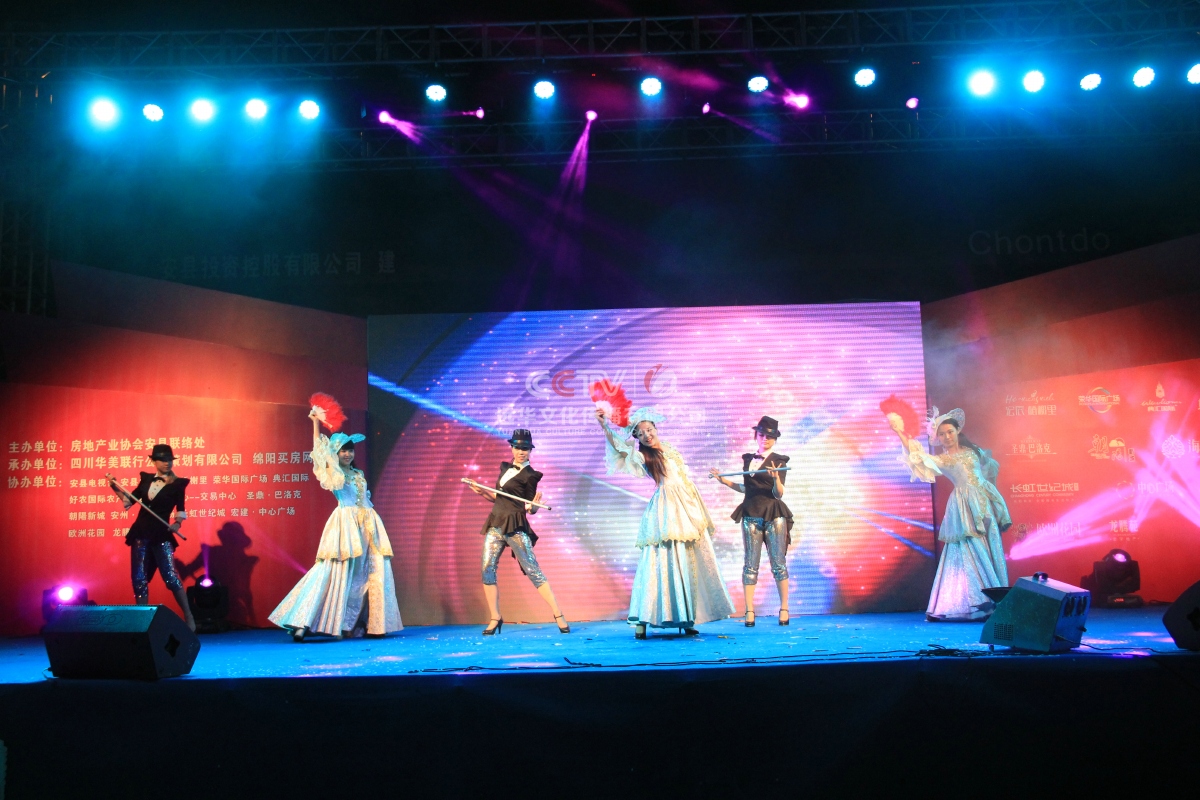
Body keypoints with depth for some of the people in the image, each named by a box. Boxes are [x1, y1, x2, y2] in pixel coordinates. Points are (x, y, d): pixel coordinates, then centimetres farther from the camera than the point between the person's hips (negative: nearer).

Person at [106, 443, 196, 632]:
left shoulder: (178, 484, -3)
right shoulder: (146, 478, 9)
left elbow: (180, 509, -8)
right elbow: (130, 499, 16)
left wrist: (177, 523, -26)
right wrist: (115, 487, 3)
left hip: (161, 535, -5)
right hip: (140, 533, 5)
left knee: (170, 576, -13)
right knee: (139, 578, 5)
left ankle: (188, 616, -4)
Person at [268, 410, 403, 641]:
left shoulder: (359, 474, 19)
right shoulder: (332, 473, 4)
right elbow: (320, 449, -6)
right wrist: (315, 423, -8)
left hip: (368, 524, 6)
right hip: (345, 524, -6)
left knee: (374, 572, 0)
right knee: (338, 572, -13)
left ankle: (372, 624, 8)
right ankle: (303, 624, -11)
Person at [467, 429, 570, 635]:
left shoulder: (529, 475, -4)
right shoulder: (505, 467, 14)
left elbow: (531, 509, -5)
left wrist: (534, 505, -27)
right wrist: (482, 491, 8)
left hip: (515, 527, -6)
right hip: (495, 524, 7)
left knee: (533, 571, -10)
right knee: (487, 570, 0)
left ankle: (559, 617, -8)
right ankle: (495, 618, 11)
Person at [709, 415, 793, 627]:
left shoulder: (779, 461, 0)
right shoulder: (748, 459, 12)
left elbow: (779, 494, -8)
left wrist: (776, 478, -27)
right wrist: (721, 479, 15)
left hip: (773, 516, -3)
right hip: (751, 516, 3)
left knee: (778, 562, 0)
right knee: (750, 564, 1)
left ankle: (784, 609, 9)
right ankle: (749, 611, 3)